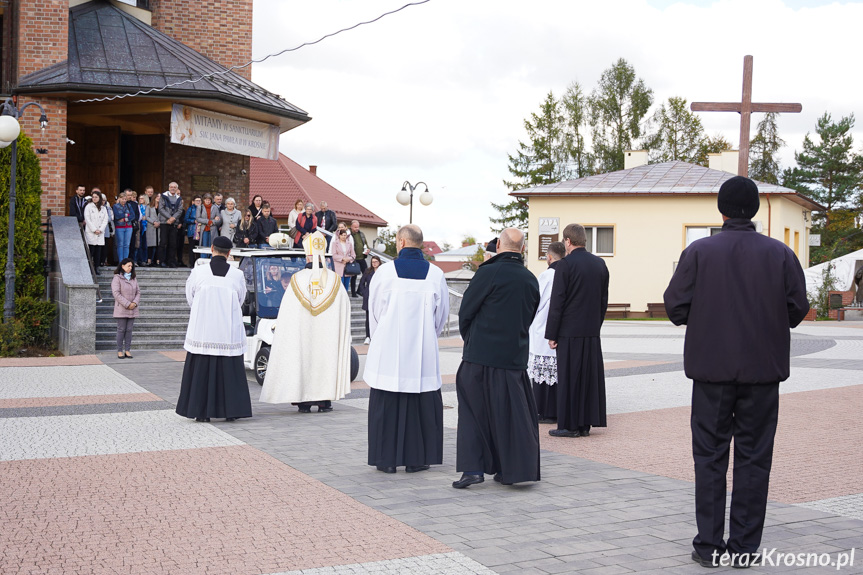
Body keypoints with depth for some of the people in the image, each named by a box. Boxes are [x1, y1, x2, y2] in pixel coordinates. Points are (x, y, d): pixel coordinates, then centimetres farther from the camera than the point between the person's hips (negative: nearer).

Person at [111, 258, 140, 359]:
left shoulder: (133, 279, 13)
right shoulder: (117, 278, -6)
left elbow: (138, 292, 12)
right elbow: (116, 293, -14)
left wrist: (134, 303, -7)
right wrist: (127, 304, -16)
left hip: (132, 309, 5)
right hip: (121, 309, -5)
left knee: (129, 330, 5)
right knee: (121, 330, -2)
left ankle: (128, 350, 9)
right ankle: (119, 351, 3)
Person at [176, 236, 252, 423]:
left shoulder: (198, 272, -8)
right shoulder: (237, 275, -6)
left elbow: (190, 298, 5)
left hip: (202, 329, 0)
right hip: (229, 332, 1)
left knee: (201, 369, 7)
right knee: (229, 370, 8)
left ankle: (202, 412, 8)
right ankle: (231, 411, 10)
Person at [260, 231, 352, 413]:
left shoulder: (297, 280, -6)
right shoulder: (334, 280, -2)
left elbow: (285, 315, -3)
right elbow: (345, 309, 4)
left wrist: (278, 324, 12)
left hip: (302, 336, -1)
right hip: (327, 337, 1)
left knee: (303, 358, 6)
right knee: (326, 357, 9)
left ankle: (304, 402, 5)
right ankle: (325, 400, 9)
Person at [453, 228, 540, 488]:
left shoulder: (488, 273, -13)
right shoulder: (531, 280, 4)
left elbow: (465, 312, -6)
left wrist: (469, 340, 12)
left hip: (481, 355, -4)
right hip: (515, 356, 4)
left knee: (473, 410, 7)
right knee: (512, 413, 13)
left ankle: (473, 468, 1)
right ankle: (510, 470, 16)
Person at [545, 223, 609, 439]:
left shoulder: (566, 264, -11)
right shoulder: (600, 264, 8)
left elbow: (557, 302, -11)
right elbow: (604, 300, 13)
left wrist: (551, 334, -7)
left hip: (570, 331, -6)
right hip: (592, 332, 6)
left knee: (568, 377, -1)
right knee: (589, 376, 9)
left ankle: (569, 425, 2)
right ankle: (585, 424, 14)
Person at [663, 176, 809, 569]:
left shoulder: (698, 252, -6)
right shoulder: (780, 254, -2)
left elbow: (675, 308, -6)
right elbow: (797, 310, 0)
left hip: (712, 367, -1)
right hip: (762, 369, 1)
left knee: (710, 456, 8)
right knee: (753, 458, 7)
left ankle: (708, 546, 9)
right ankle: (744, 548, 10)